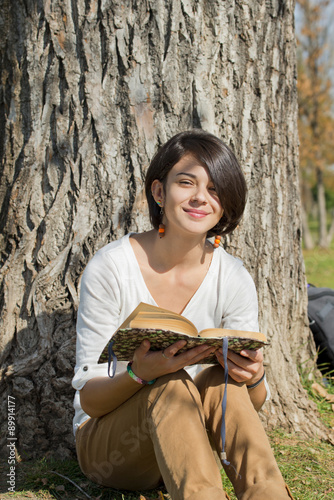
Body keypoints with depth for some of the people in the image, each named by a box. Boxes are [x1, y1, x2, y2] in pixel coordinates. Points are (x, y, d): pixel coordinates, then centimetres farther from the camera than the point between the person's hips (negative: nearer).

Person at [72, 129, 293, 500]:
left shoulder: (233, 279, -8)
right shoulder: (110, 267, -17)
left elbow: (251, 404, -2)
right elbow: (88, 399, -14)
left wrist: (253, 376, -27)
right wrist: (139, 373, -36)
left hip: (179, 439, 3)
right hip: (105, 442, -2)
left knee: (223, 380, -28)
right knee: (172, 385, -32)